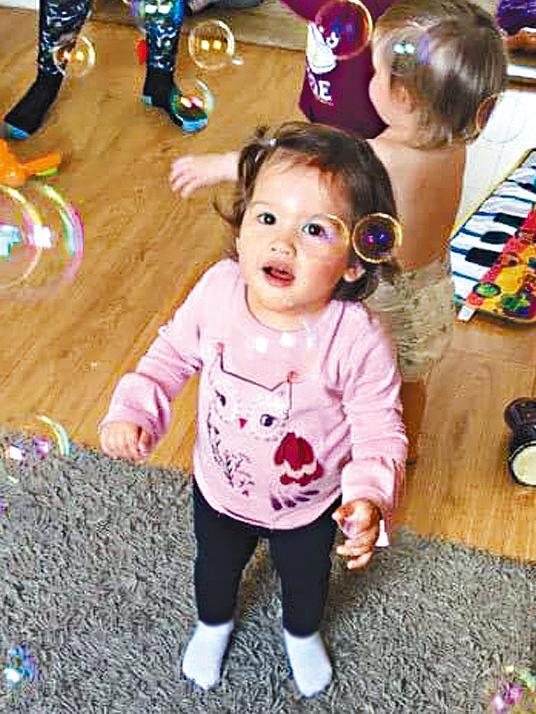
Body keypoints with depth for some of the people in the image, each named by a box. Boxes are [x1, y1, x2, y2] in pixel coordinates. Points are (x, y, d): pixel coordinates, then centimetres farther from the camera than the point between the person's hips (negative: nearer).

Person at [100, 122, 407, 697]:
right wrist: (133, 411, -20)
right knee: (215, 567, 33)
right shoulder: (218, 289, -27)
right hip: (219, 490, 2)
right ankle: (213, 623, 69)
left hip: (310, 506, -1)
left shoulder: (358, 341, -36)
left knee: (306, 579, 32)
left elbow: (380, 432, -24)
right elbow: (173, 353, -8)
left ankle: (301, 633, 69)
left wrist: (371, 498, -41)